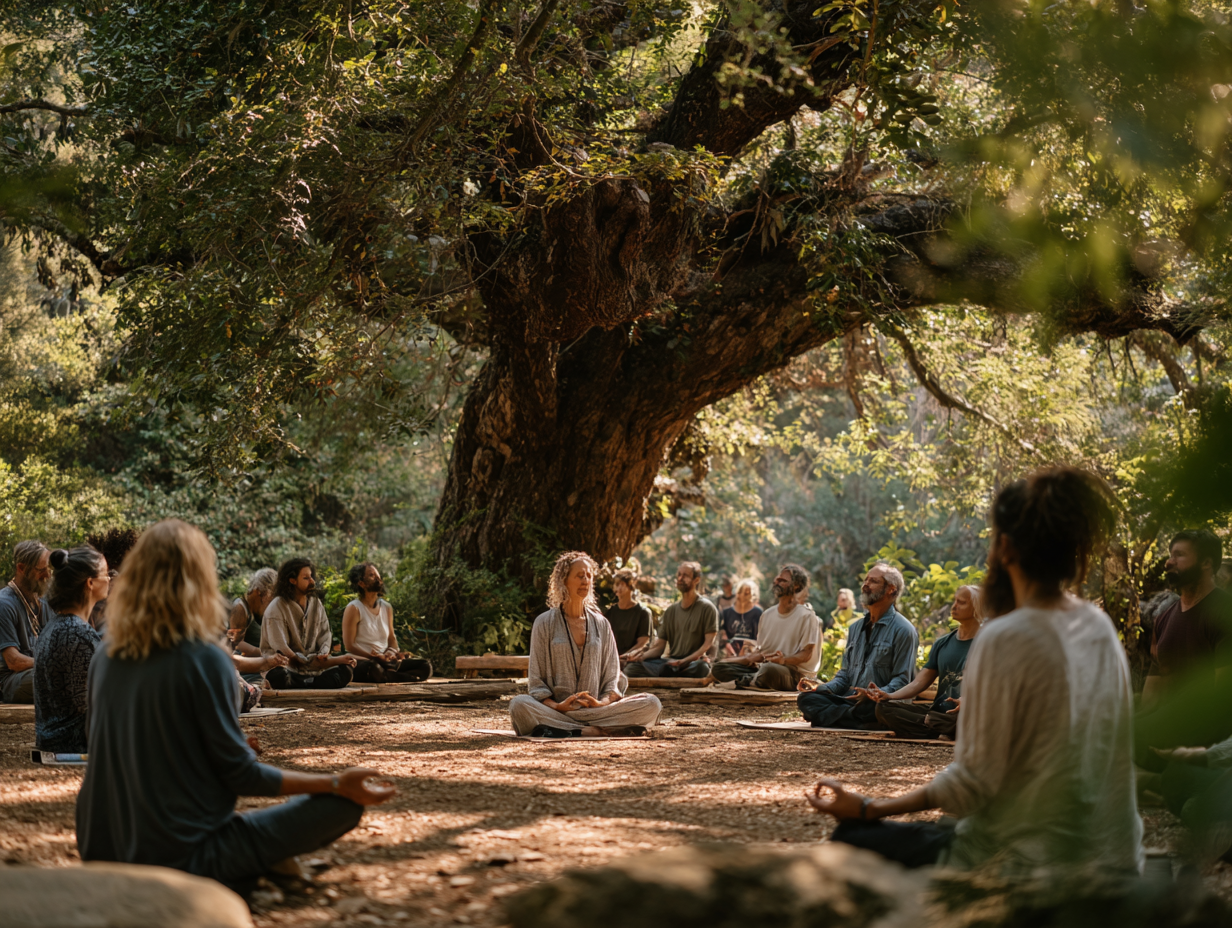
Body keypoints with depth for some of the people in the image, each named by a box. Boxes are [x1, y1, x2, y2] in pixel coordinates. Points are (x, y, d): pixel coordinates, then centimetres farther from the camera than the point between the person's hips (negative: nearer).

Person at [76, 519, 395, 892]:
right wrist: (336, 784, -3)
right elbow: (241, 776, -11)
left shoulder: (105, 658, 4)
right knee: (343, 803, 0)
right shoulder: (205, 660, -15)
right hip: (183, 858, -7)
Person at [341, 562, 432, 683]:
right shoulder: (354, 608, -4)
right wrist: (376, 657, -19)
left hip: (386, 662, 7)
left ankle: (385, 677, -32)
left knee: (425, 666, -15)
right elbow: (349, 645, -9)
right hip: (361, 663, -7)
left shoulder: (387, 608, 16)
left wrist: (391, 652, -4)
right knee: (374, 668, -44)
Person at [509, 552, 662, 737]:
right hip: (554, 712, -3)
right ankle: (600, 731, -33)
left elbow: (612, 679, 13)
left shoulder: (601, 625, 17)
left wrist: (602, 703, -10)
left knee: (651, 704, -22)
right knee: (519, 705, -36)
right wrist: (556, 706, -17)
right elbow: (536, 682, 3)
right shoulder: (544, 624, 8)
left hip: (594, 711, 3)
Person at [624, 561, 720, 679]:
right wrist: (642, 656, -8)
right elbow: (659, 647, 13)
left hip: (694, 662, -4)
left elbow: (708, 644, -7)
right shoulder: (670, 611, 17)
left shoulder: (707, 608, 2)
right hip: (671, 661, 4)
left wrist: (685, 661, -20)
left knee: (701, 667, -43)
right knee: (631, 667, -20)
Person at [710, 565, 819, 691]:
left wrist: (784, 660, -28)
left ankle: (746, 680, -14)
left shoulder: (806, 617, -2)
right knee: (719, 668, -10)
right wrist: (751, 657, -7)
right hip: (762, 667, 6)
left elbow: (806, 654, -9)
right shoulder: (767, 615, 20)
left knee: (769, 670, -43)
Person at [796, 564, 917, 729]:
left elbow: (902, 682, -9)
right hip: (848, 700, 7)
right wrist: (821, 688, 4)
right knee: (806, 698, -21)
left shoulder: (903, 630, -3)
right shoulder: (856, 627, 22)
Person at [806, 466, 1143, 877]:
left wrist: (868, 809, -9)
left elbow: (974, 780, -17)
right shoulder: (1100, 627, 5)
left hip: (1031, 867, -8)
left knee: (851, 841, 7)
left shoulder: (1005, 639, -18)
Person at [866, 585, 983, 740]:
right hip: (939, 712, 7)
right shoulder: (942, 644, 18)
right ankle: (942, 732, -25)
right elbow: (919, 683, 12)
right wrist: (889, 696, -6)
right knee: (883, 707, -16)